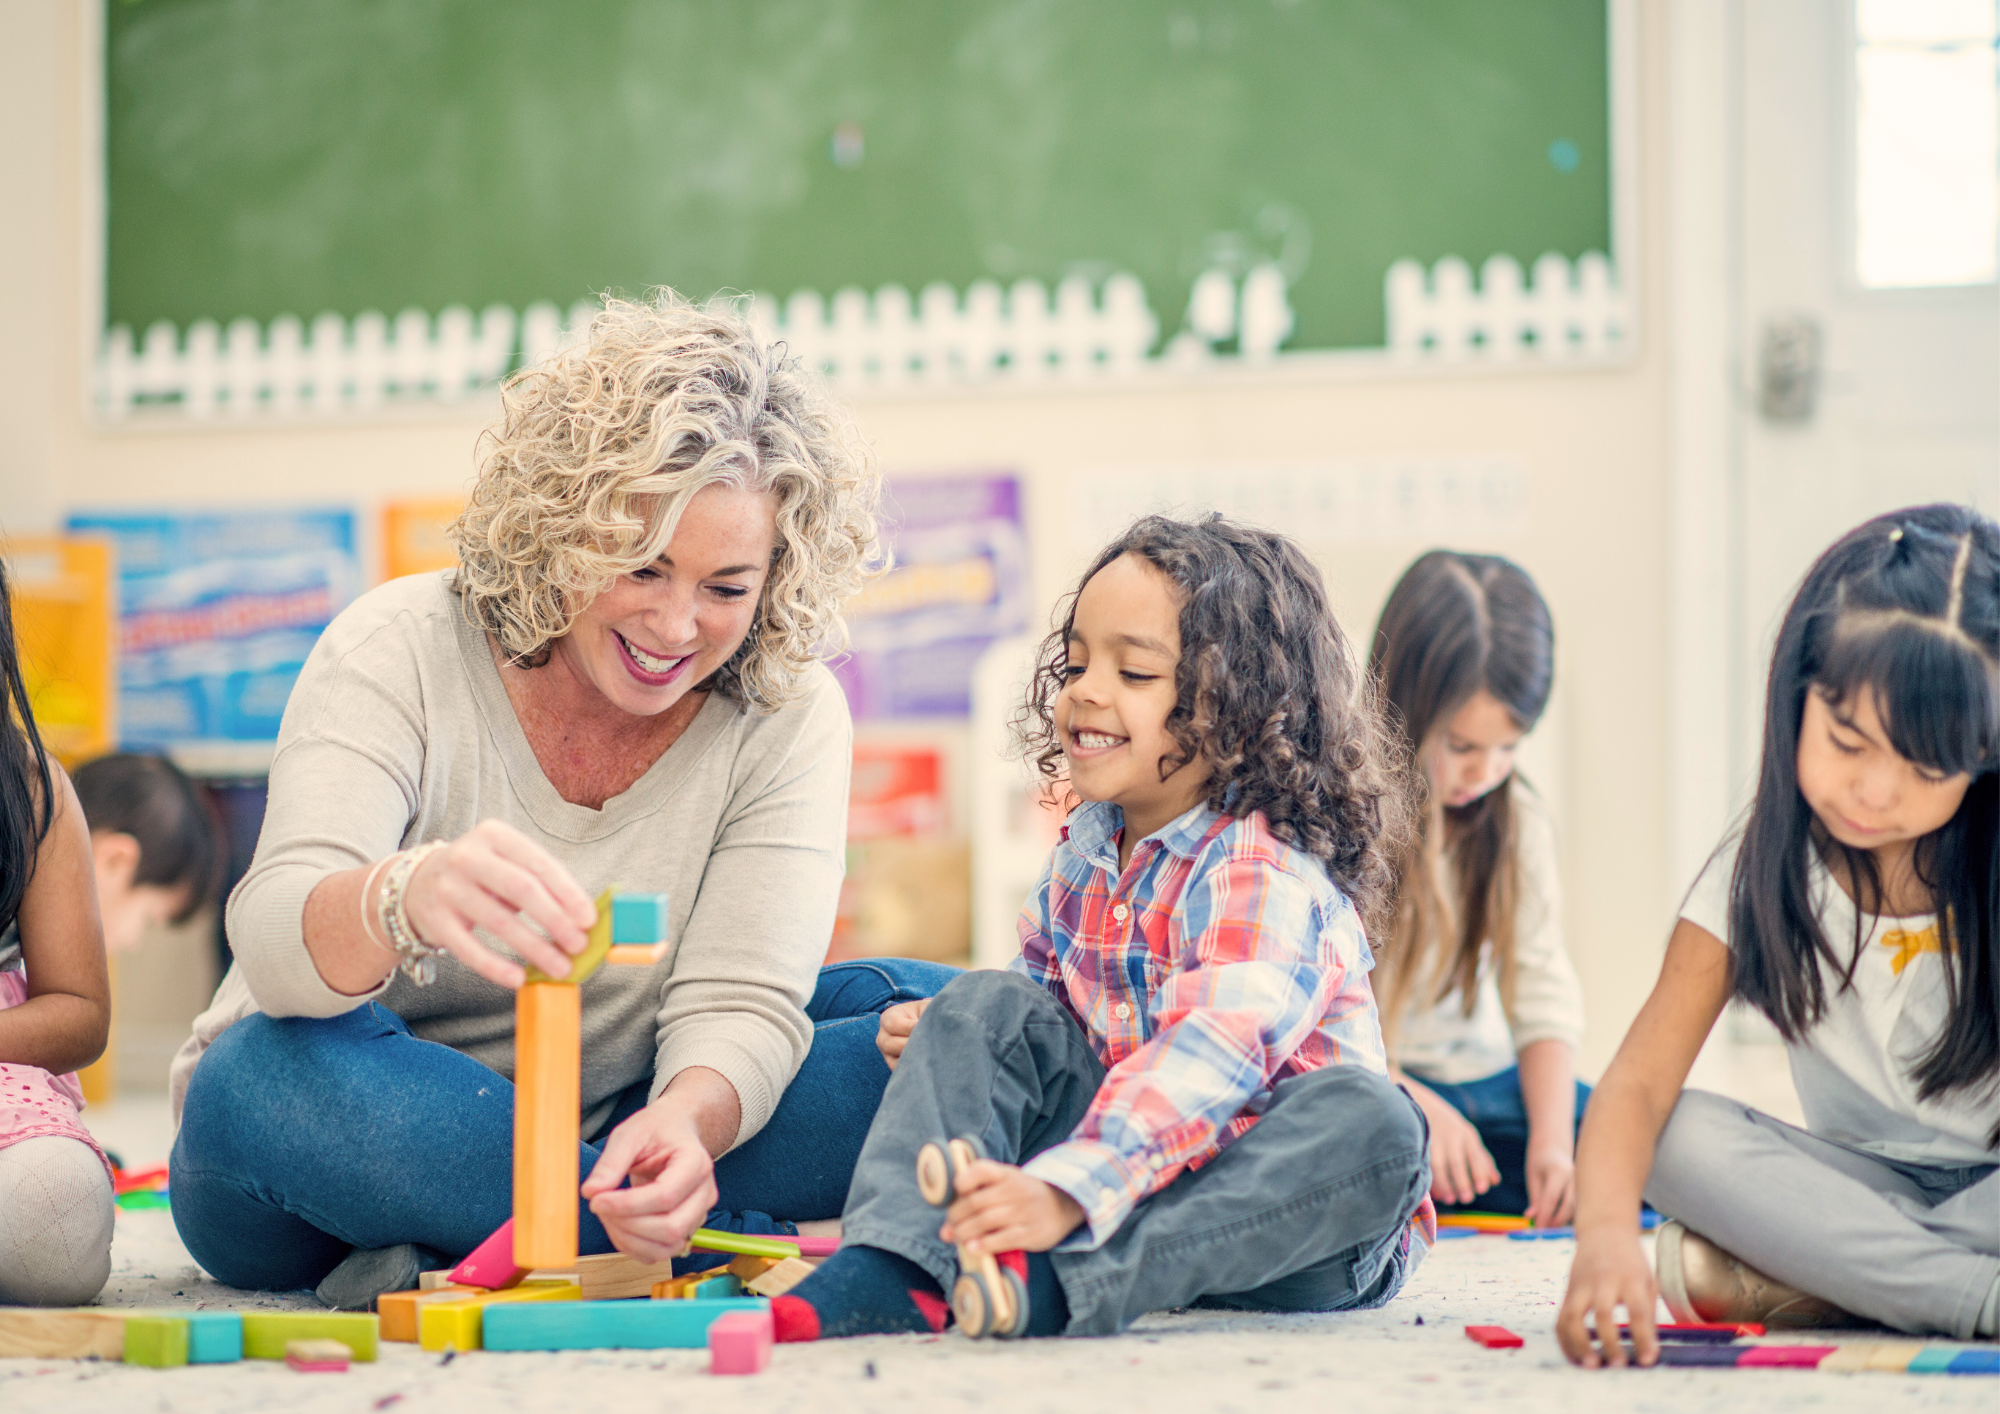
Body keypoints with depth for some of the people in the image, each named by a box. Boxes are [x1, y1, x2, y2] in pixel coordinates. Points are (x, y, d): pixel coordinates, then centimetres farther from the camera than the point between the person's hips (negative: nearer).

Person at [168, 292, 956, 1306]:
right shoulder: (399, 651, -14)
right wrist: (406, 898, -53)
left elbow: (737, 1002, -15)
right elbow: (273, 937, -29)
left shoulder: (786, 715, -6)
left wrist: (685, 1122, -41)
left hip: (612, 1129, 2)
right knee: (272, 1077, -37)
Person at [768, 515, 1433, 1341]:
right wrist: (943, 1037, -1)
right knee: (986, 1006, -6)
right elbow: (1042, 989, 23)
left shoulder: (1268, 876, -20)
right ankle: (895, 1268, -28)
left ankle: (1055, 1285, -50)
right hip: (1116, 1159, 7)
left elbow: (1205, 1061, -36)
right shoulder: (1082, 851, 6)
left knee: (1373, 1124, -37)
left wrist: (1065, 1192, -49)